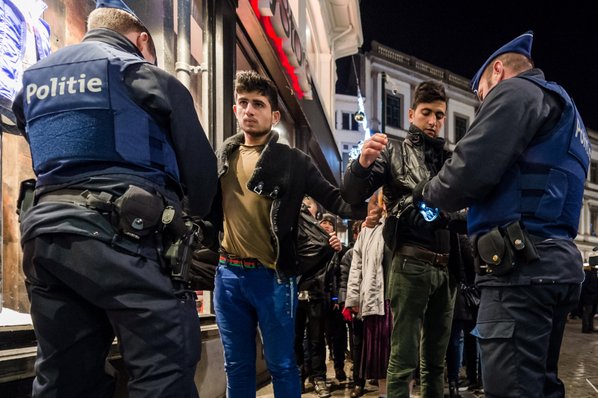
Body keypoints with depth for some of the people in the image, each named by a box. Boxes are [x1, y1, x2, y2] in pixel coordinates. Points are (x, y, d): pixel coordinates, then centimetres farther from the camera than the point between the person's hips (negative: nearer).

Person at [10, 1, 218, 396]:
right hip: (118, 232, -7)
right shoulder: (144, 75, 4)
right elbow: (199, 166, 5)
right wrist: (192, 213, 23)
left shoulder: (32, 81, 23)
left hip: (45, 232, 7)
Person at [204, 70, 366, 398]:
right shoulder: (223, 156, 9)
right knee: (237, 367, 14)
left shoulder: (293, 160, -2)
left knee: (281, 366, 7)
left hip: (272, 276, -3)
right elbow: (211, 213, 15)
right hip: (228, 274, 4)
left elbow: (337, 202, -8)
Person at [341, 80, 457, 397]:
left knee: (436, 359, 13)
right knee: (403, 359, -3)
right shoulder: (394, 154, 5)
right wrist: (362, 164, -26)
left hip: (446, 267, 5)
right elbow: (351, 198, -6)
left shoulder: (451, 158, 16)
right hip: (411, 264, -4)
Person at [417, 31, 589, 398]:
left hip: (521, 263, -10)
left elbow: (470, 172, -14)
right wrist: (469, 210, 25)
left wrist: (428, 193, 6)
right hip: (557, 259, 10)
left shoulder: (515, 90, -1)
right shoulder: (563, 108, 29)